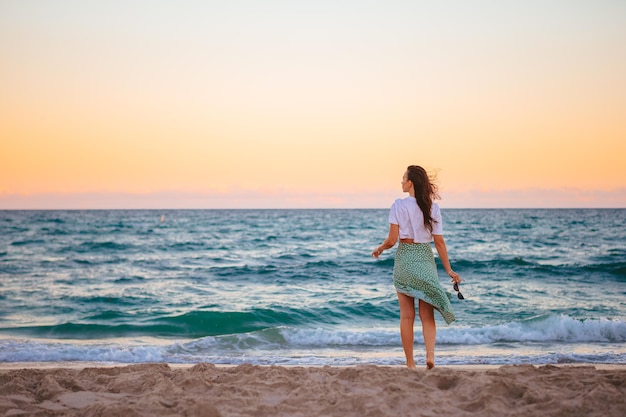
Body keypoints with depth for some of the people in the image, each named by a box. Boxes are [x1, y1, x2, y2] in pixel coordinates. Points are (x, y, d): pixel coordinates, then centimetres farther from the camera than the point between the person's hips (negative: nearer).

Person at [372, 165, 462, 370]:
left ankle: (410, 363, 9)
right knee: (427, 314, 8)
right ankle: (430, 353, -14)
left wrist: (379, 249, 12)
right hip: (426, 258, 2)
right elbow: (439, 243, 1)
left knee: (407, 315, 6)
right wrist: (449, 270, 6)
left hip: (404, 258, -2)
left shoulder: (399, 205, -7)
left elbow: (392, 240, -9)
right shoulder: (433, 208, 0)